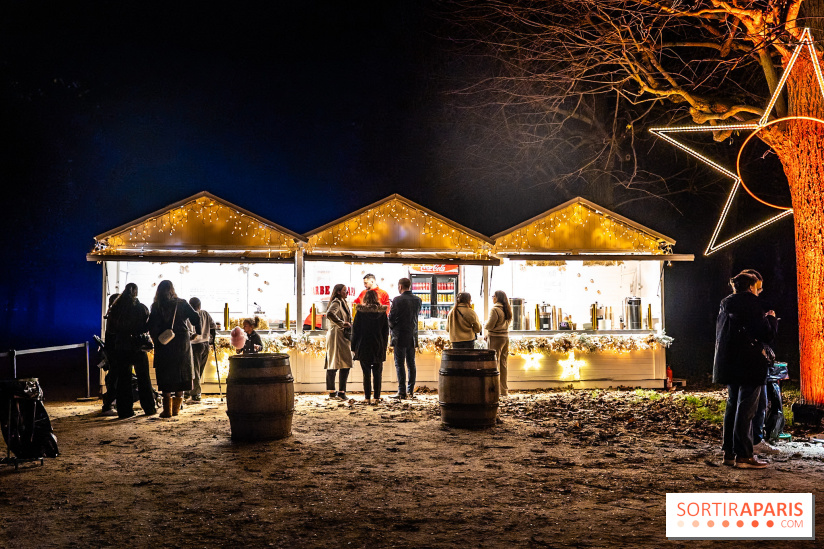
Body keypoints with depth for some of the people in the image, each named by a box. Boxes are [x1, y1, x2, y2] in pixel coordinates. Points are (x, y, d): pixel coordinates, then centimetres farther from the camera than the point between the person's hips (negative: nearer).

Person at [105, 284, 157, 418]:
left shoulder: (115, 308, 2)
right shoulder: (141, 308, -5)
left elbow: (109, 331, 5)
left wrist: (110, 352, 11)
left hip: (120, 349, 2)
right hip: (138, 348, -2)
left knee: (123, 379, 7)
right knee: (143, 379, 8)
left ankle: (124, 411, 7)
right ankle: (149, 408, 11)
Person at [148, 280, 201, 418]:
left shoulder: (156, 307, -2)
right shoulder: (182, 304, 1)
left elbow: (152, 327, -8)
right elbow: (196, 318, -4)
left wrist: (156, 341, 3)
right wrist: (197, 333, 10)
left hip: (164, 345, -1)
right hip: (182, 343, 1)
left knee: (166, 377, 4)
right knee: (181, 373, 11)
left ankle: (167, 409, 2)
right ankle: (176, 407, 15)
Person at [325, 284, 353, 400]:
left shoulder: (341, 302, 20)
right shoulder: (337, 302, -11)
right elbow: (330, 314, -29)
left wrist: (348, 324, 15)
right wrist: (342, 323, -20)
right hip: (338, 335, -10)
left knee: (332, 364, 9)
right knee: (345, 364, -12)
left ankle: (332, 392, 13)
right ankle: (341, 392, -13)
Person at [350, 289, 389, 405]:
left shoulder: (360, 311, -5)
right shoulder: (382, 312, 1)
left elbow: (355, 330, -2)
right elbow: (386, 331, 6)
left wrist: (353, 348, 4)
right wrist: (384, 346, 13)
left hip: (364, 347, -1)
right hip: (379, 347, 2)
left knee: (366, 373, 4)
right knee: (377, 373, 8)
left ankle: (367, 397, 3)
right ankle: (377, 397, 8)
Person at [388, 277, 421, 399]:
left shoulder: (397, 300, -13)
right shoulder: (417, 300, 4)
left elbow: (391, 318, -10)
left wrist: (392, 328, 10)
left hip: (400, 337, -6)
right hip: (412, 336, 6)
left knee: (399, 364, -1)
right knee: (411, 364, 10)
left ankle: (402, 391, -2)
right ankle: (411, 391, 13)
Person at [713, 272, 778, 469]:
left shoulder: (725, 307, 12)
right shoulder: (752, 305, -13)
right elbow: (767, 334, -14)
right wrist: (771, 319, 6)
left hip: (728, 364, 8)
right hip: (749, 364, -8)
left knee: (733, 406, 14)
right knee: (746, 408, -5)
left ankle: (729, 452, 17)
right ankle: (743, 456, -4)